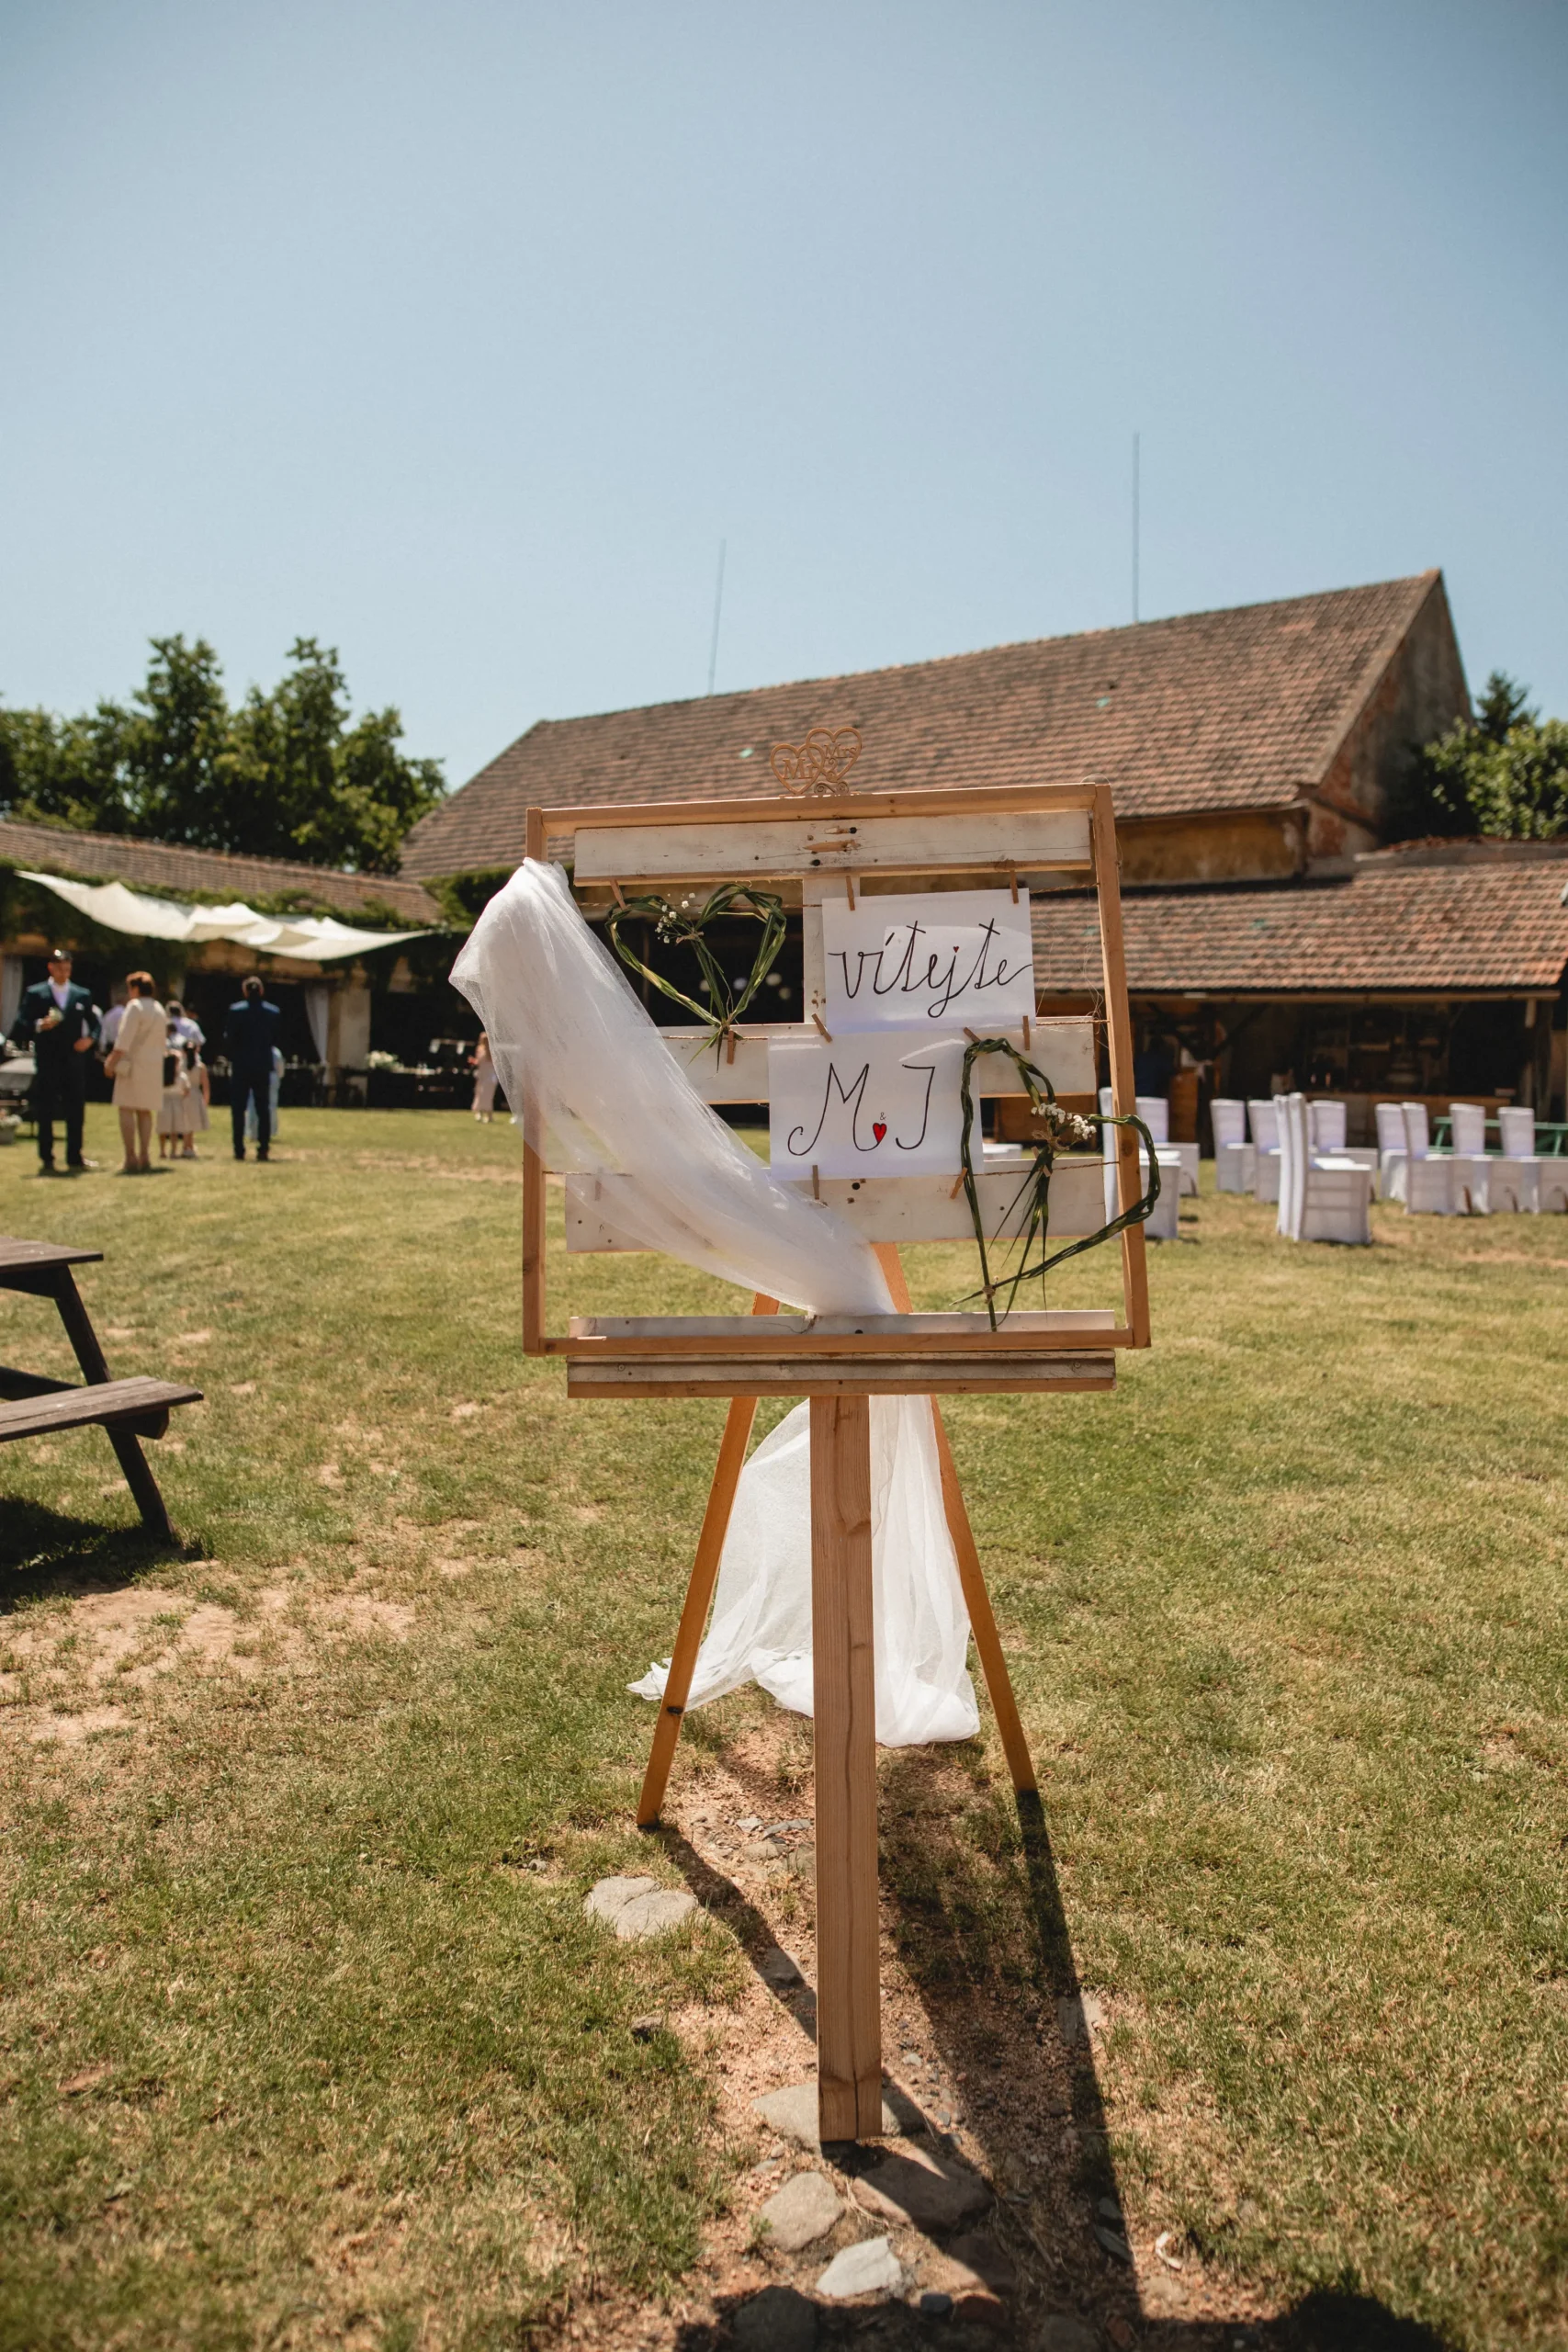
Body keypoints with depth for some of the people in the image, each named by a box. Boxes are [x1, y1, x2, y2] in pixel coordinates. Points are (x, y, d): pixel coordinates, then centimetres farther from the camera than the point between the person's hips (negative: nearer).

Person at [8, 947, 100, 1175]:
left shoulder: (82, 995, 11)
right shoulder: (34, 994, 4)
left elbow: (94, 1024, 15)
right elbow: (20, 1027, -1)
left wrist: (89, 1039, -5)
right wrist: (39, 1026, -20)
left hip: (74, 1062, 2)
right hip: (46, 1063, -2)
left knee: (76, 1112, 4)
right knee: (45, 1113, 0)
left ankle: (75, 1159, 13)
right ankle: (46, 1160, 6)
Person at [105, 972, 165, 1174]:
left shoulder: (135, 1006, -9)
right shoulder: (160, 1009, 16)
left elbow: (124, 1038, -16)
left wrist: (113, 1061, -16)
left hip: (134, 1064, -8)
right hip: (154, 1066, 8)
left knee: (126, 1109, -7)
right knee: (144, 1111, 12)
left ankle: (131, 1159, -14)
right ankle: (143, 1157, 9)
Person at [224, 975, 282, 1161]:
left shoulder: (236, 1011, -7)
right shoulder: (274, 1012, 2)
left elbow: (229, 1039, -6)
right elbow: (275, 1039, 5)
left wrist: (231, 1058, 10)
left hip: (241, 1066, -2)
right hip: (263, 1066, 2)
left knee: (238, 1110, 3)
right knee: (263, 1109, 7)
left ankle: (239, 1150, 0)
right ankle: (263, 1149, 2)